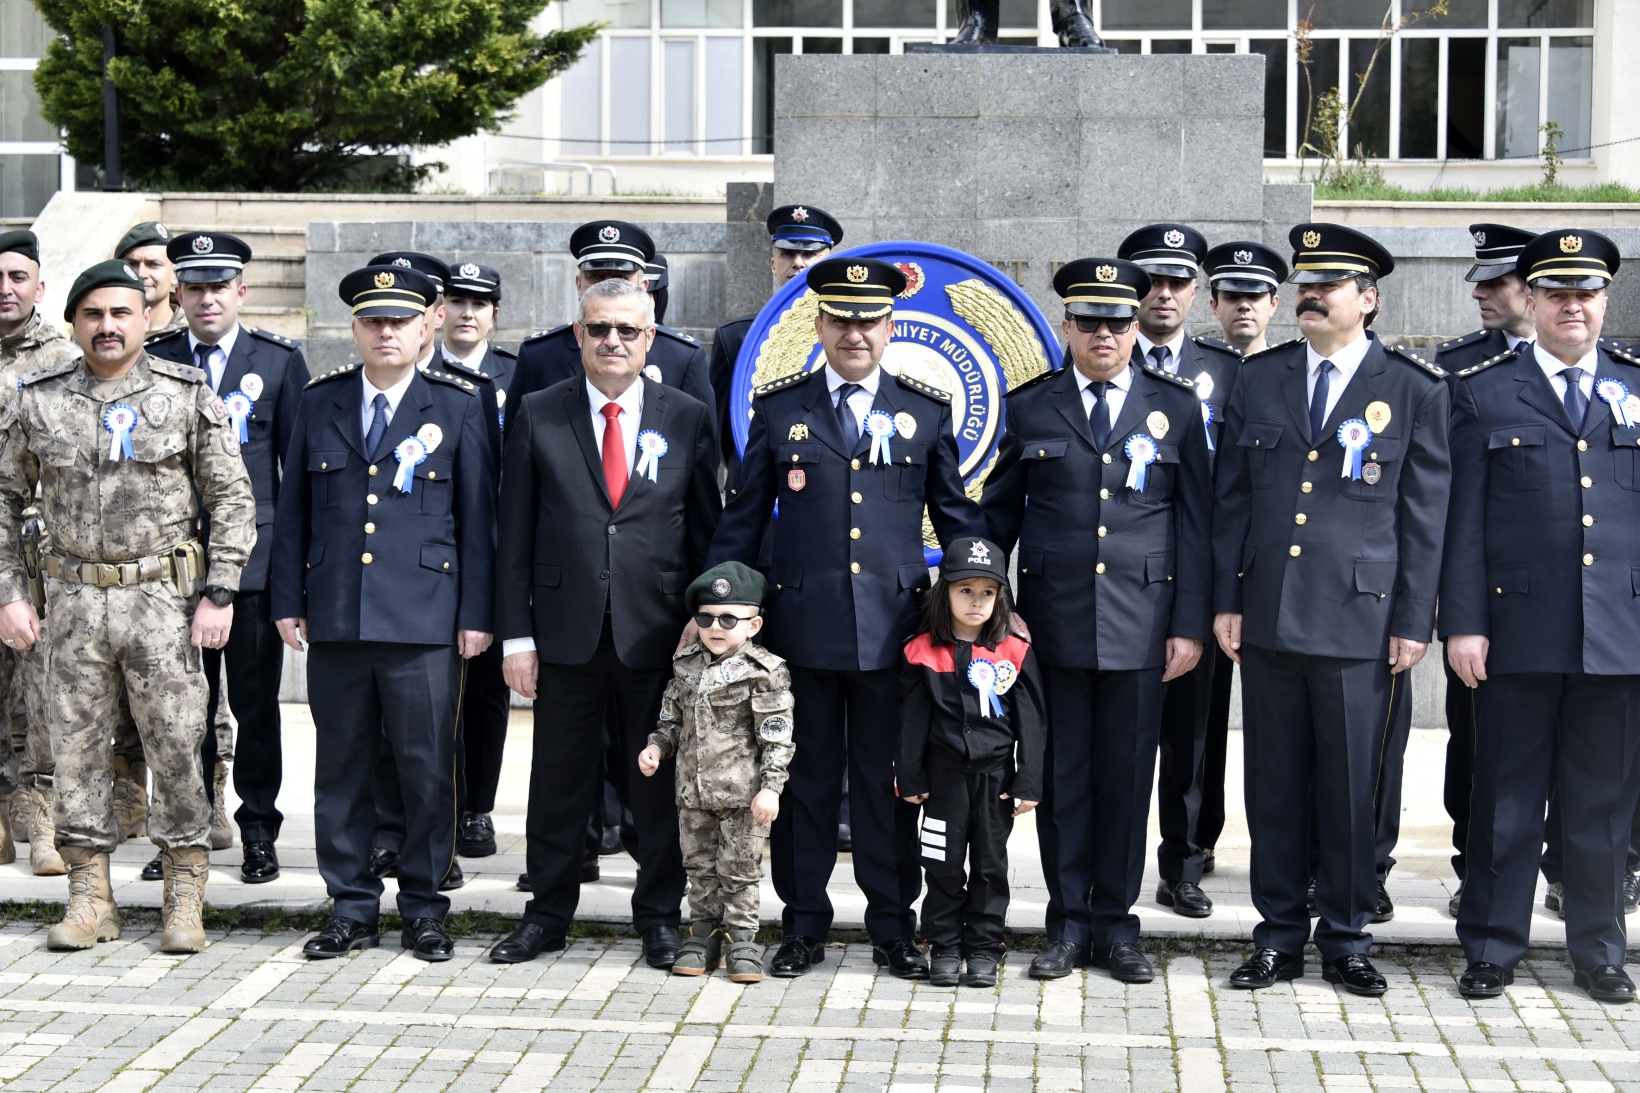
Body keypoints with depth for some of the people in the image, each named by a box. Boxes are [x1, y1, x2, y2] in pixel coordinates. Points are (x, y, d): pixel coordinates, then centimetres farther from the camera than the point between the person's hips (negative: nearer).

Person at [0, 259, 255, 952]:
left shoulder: (188, 397, 1)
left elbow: (233, 501, 1)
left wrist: (219, 595, -6)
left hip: (165, 598, -2)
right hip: (73, 601, 2)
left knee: (176, 746, -1)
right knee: (76, 746, 6)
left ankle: (185, 901, 9)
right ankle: (90, 899, 16)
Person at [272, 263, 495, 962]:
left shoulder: (458, 406, 4)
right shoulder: (320, 401, 10)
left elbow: (477, 515, 3)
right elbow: (294, 508, 13)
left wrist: (476, 613, -2)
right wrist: (287, 599, 7)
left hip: (424, 622, -2)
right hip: (335, 621, 2)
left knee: (427, 769, 1)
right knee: (342, 767, 7)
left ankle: (424, 910, 13)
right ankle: (351, 909, 18)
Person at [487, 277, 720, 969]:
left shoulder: (689, 419, 4)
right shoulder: (537, 415, 3)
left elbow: (706, 532, 6)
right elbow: (515, 534, 2)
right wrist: (515, 632, -3)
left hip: (658, 633, 0)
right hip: (567, 629, 0)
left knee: (660, 781, 7)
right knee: (559, 779, 8)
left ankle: (659, 916, 20)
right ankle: (547, 913, 22)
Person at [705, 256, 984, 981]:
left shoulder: (928, 410, 6)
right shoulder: (778, 408, 5)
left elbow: (957, 516, 11)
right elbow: (743, 518, 9)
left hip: (894, 628, 0)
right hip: (802, 625, 0)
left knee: (888, 780, 6)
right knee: (805, 779, 7)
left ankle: (893, 928, 18)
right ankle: (803, 927, 19)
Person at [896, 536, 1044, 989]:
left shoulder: (1014, 654, -1)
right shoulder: (922, 653, -1)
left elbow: (1029, 722, 0)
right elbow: (912, 718, 2)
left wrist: (1028, 783, -4)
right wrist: (909, 777, -1)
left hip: (996, 776, 0)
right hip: (945, 776, 0)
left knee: (990, 864, 7)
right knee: (944, 866, 5)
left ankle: (984, 948, 16)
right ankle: (944, 948, 15)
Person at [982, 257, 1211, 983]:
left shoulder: (1175, 406, 6)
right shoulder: (1030, 408, 6)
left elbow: (1196, 521, 5)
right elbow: (998, 513, 12)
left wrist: (1190, 624, -1)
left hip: (1140, 622, 0)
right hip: (1053, 620, 0)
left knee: (1127, 777, 4)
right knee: (1061, 775, 5)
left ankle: (1115, 924, 16)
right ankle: (1067, 924, 15)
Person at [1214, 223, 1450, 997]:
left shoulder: (1416, 390, 2)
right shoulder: (1259, 379, 10)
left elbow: (1425, 517, 1)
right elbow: (1233, 498, 11)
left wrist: (1413, 622, -2)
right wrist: (1226, 601, 5)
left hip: (1359, 621, -3)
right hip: (1268, 620, 3)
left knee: (1351, 789, 4)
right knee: (1274, 788, 8)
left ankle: (1347, 940, 17)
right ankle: (1280, 938, 18)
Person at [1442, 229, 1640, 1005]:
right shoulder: (1482, 393, 4)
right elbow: (1463, 519, 1)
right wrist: (1463, 621, -5)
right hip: (1519, 634, -2)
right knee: (1507, 799, 5)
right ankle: (1491, 948, 16)